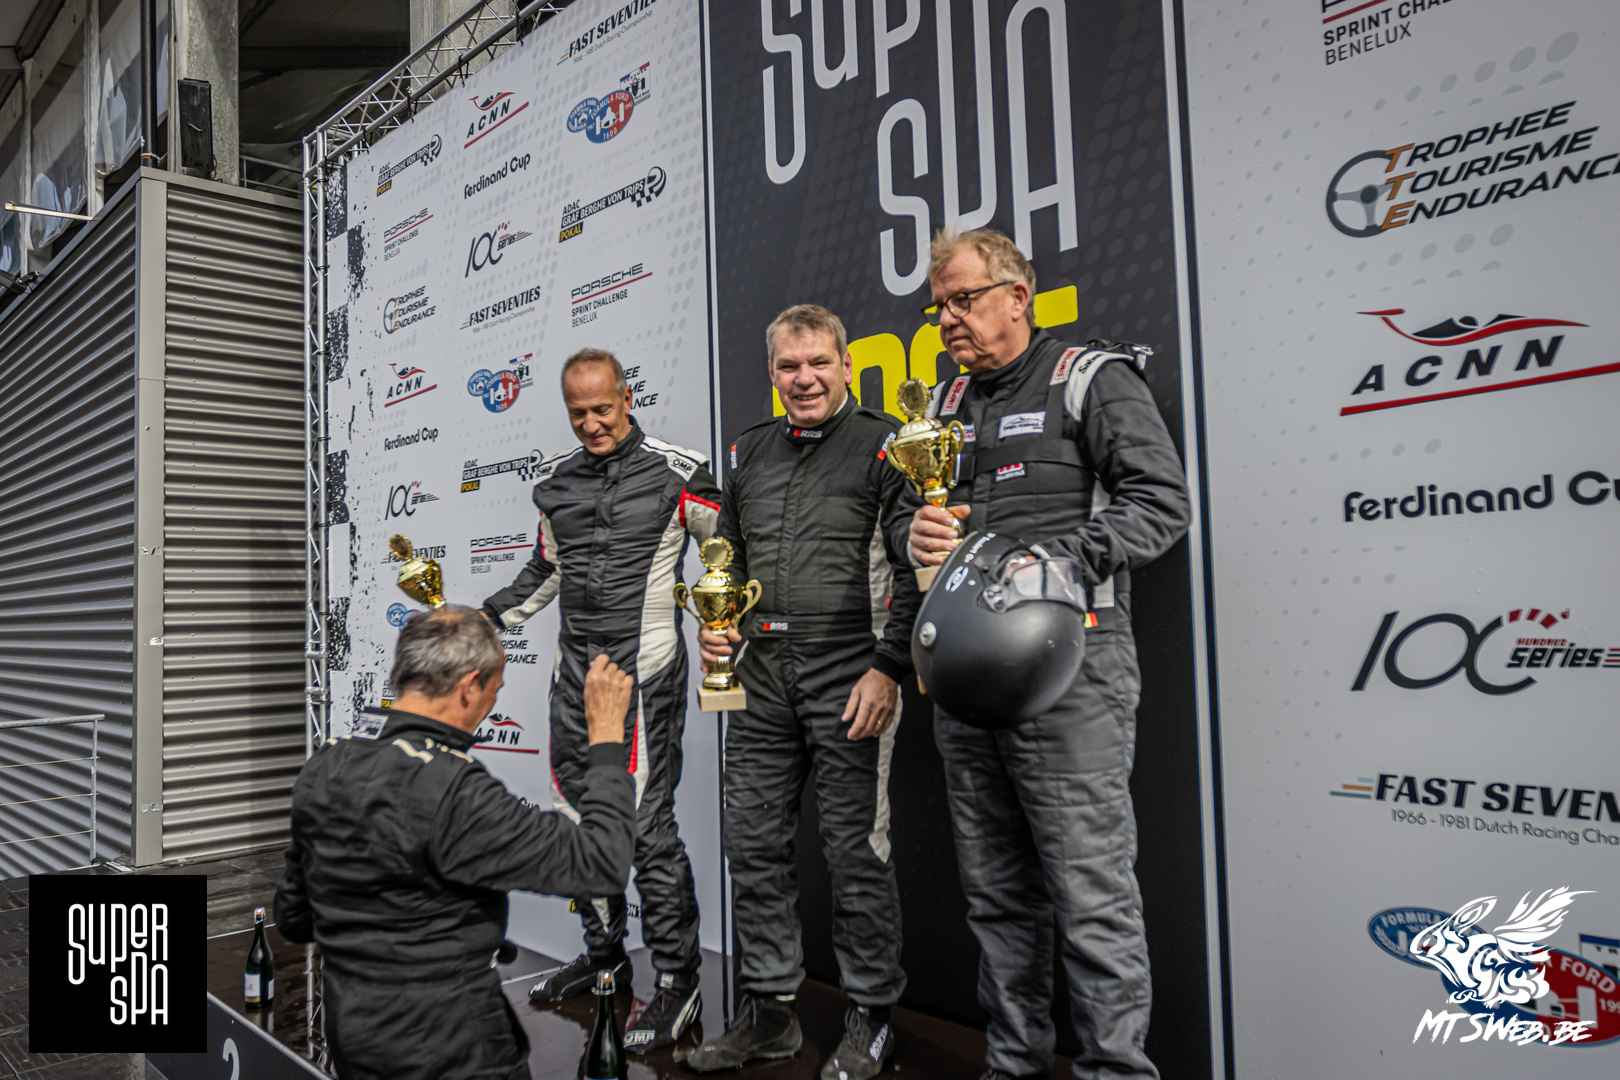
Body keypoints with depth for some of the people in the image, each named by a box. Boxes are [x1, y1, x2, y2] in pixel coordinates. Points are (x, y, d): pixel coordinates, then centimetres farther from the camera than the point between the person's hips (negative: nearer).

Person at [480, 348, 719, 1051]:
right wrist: (484, 618, 18)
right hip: (575, 667, 6)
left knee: (646, 823, -8)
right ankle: (604, 954, 29)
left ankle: (677, 983, 4)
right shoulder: (553, 481, 12)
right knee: (579, 813, 11)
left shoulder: (676, 474, -5)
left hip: (645, 667, -6)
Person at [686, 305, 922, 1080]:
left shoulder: (884, 446, -3)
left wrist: (888, 669, -14)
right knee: (753, 843, 10)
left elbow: (914, 571, -7)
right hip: (763, 676, 6)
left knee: (855, 850, 2)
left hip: (850, 678, -6)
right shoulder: (750, 452, 14)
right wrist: (714, 624, 7)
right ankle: (769, 1010, 25)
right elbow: (727, 556, 23)